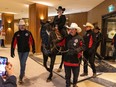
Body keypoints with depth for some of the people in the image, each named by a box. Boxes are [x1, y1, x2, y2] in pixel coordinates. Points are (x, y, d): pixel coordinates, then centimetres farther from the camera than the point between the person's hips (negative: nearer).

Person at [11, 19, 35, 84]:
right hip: (20, 51, 3)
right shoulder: (16, 34, -4)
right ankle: (23, 72, 45)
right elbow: (13, 43, -5)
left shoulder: (28, 33, -7)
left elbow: (32, 41, -1)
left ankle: (21, 78, 1)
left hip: (26, 51, -3)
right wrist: (12, 52, -7)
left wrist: (33, 49, 4)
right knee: (22, 63, 19)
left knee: (23, 63, -9)